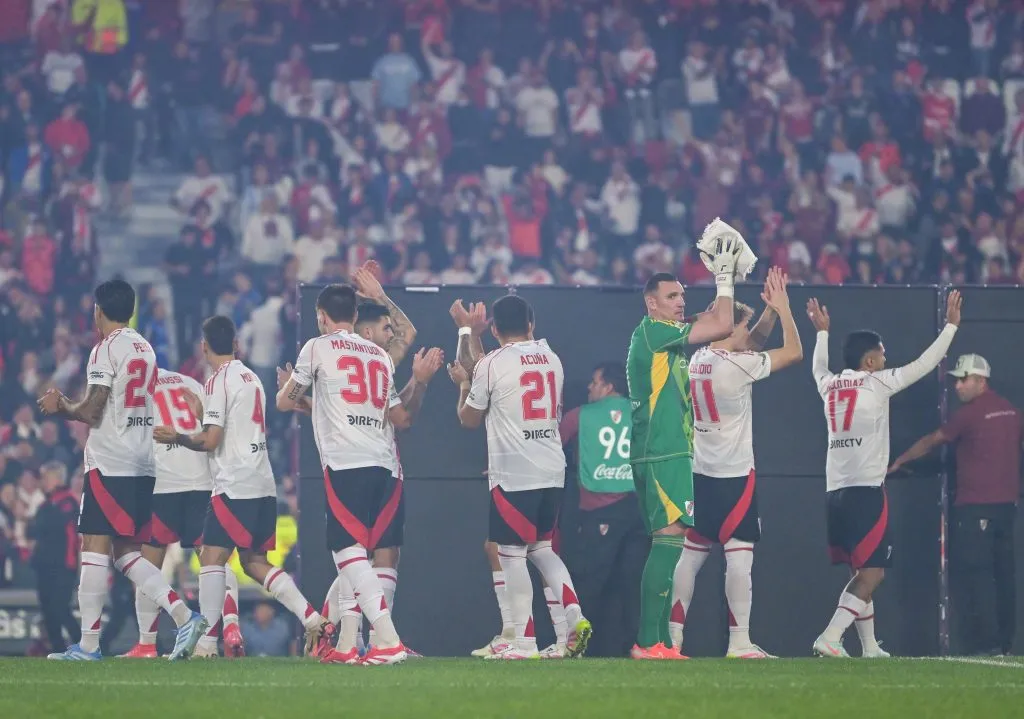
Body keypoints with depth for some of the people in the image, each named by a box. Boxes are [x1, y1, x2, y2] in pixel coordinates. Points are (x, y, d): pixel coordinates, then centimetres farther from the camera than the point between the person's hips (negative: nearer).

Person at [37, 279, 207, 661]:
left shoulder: (106, 349, -10)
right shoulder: (145, 348, 17)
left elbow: (91, 412, -14)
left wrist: (61, 406, 5)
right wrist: (68, 407, 23)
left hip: (109, 465, -8)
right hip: (143, 467, 8)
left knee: (95, 548, -5)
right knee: (127, 553, 12)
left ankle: (88, 644, -6)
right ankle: (184, 616, -2)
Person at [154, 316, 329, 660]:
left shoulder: (218, 382, -8)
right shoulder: (252, 378, 18)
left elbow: (210, 441, -13)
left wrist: (177, 437, 2)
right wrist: (203, 414, 30)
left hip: (235, 486, -8)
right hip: (264, 485, 8)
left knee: (211, 556, -7)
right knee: (254, 562, 14)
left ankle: (206, 642, -13)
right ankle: (311, 617, 2)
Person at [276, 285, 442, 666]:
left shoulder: (318, 347, 5)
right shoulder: (380, 356, 21)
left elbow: (284, 402, 14)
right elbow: (402, 417, 22)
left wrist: (301, 398, 35)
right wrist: (420, 381, 32)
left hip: (345, 464, -6)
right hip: (382, 466, 6)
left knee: (350, 553, -10)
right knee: (350, 556, 14)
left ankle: (389, 642, -23)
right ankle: (346, 646, 13)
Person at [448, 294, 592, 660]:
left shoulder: (491, 364, -7)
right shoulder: (551, 359, 10)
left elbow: (469, 419, 3)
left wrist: (464, 384, 22)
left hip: (513, 475, -6)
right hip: (553, 471, 6)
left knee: (512, 554, 0)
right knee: (541, 548, 18)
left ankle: (524, 642, -3)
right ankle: (575, 616, 2)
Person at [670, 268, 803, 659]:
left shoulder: (698, 359, 8)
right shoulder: (737, 365, -14)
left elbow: (751, 345, 23)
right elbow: (794, 352, -5)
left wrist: (771, 310, 16)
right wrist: (783, 308, 5)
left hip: (700, 474, 8)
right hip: (734, 475, -8)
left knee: (690, 554, 9)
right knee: (740, 554, -6)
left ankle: (674, 636, 8)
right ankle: (739, 642, -9)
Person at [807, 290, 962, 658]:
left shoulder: (829, 386, 12)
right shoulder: (877, 383, -5)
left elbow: (819, 368, 37)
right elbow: (924, 364, 0)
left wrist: (822, 332, 52)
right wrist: (951, 325, 10)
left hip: (835, 491, 8)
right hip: (866, 489, -8)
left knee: (863, 572, 16)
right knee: (872, 572, -8)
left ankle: (870, 647, 17)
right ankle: (830, 638, -22)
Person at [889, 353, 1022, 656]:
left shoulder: (970, 413, -9)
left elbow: (929, 442, 0)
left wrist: (897, 463, 13)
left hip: (975, 506, -7)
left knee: (977, 574, -7)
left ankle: (985, 643, -13)